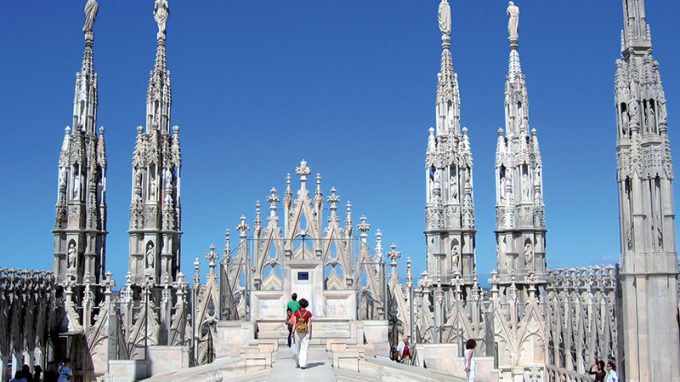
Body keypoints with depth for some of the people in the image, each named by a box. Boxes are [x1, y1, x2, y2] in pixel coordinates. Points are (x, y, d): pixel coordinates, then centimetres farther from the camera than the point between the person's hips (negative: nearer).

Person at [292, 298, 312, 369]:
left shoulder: (296, 312, -4)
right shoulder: (309, 313, -6)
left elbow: (294, 323, -5)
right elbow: (309, 324, -7)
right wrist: (310, 334, -2)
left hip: (298, 332, 1)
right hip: (306, 332, -1)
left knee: (298, 348, 16)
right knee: (304, 349, 0)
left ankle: (298, 363, 24)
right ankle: (303, 365, -7)